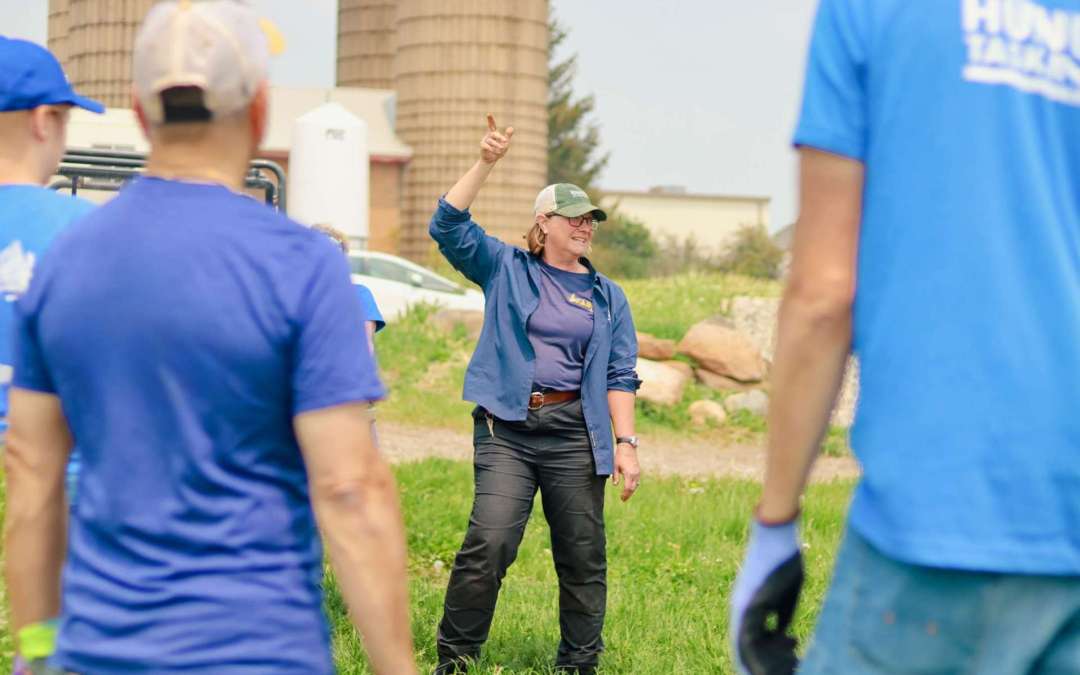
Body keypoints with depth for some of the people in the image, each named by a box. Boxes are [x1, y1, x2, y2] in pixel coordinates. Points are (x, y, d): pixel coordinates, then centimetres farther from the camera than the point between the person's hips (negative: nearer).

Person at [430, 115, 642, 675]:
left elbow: (620, 375, 11)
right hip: (507, 427, -2)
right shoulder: (505, 269, 10)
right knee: (489, 540, -16)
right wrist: (485, 163, -11)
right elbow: (448, 225, -2)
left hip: (576, 433, 2)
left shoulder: (607, 297, 14)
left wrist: (626, 443, 1)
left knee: (583, 554, 4)